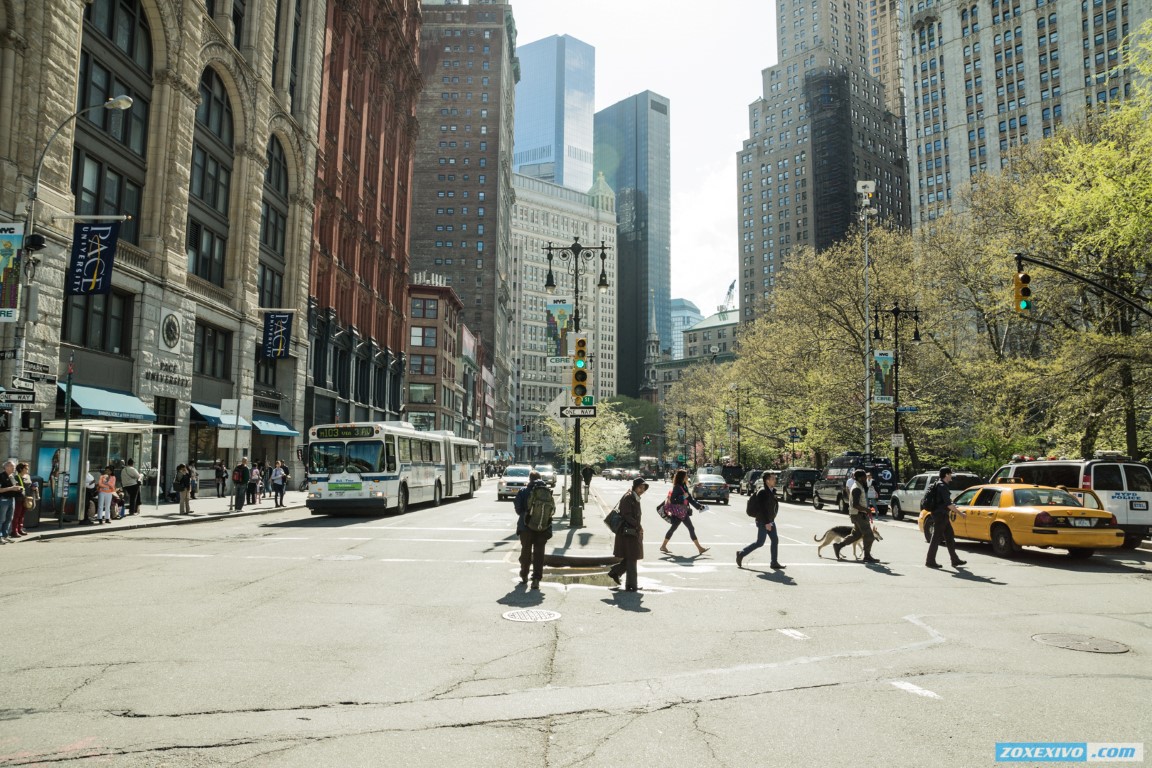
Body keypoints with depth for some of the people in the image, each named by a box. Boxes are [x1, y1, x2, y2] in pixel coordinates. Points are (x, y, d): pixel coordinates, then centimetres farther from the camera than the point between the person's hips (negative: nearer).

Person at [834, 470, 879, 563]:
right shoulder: (857, 489, -19)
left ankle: (838, 545, 17)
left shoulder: (860, 487, 14)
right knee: (868, 535, -3)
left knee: (856, 534, 15)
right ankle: (867, 556, 4)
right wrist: (866, 510, -20)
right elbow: (855, 505, -25)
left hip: (860, 514, 10)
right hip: (859, 514, -10)